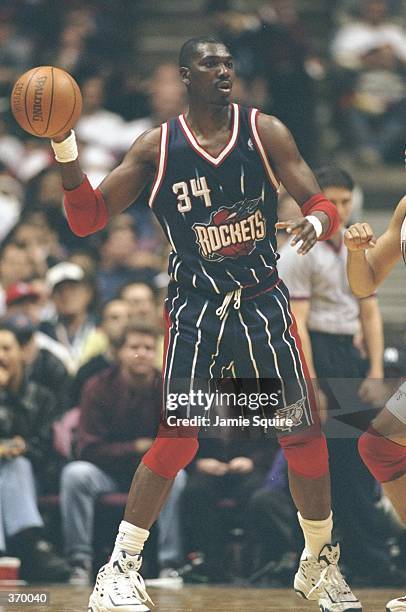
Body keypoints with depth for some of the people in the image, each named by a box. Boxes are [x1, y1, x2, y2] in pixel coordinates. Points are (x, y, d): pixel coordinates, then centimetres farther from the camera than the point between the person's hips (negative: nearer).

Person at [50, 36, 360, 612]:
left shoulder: (265, 132, 0)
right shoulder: (157, 147, -1)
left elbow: (323, 206, -3)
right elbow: (88, 219, -1)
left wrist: (315, 223, -28)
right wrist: (65, 149, -16)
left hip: (263, 301, 2)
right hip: (194, 307, -2)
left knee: (304, 435, -1)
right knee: (177, 439, -12)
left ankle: (320, 565, 18)